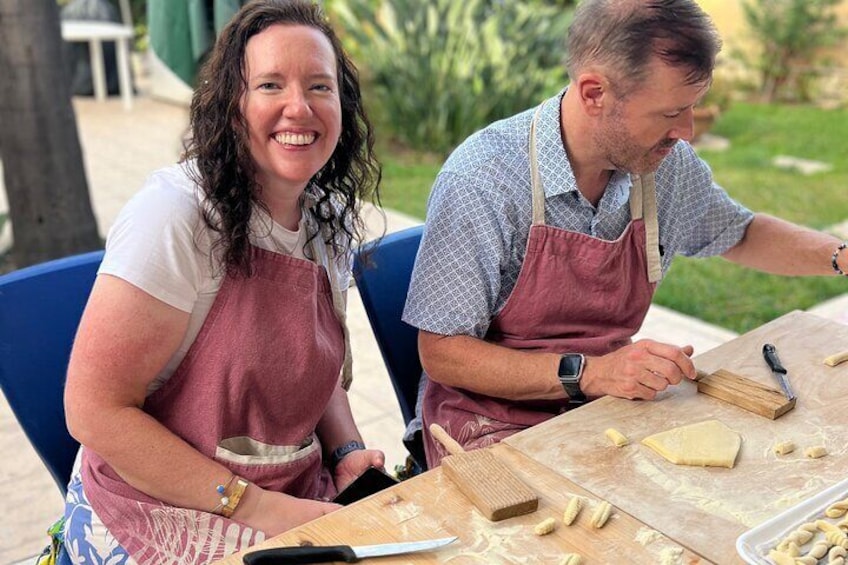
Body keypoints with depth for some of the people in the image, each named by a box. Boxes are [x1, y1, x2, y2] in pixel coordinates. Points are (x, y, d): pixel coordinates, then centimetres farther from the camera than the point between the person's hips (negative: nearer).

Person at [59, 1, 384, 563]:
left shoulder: (330, 221, 3)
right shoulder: (177, 212, -18)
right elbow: (94, 410, -17)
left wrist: (347, 453, -2)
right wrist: (256, 506, -19)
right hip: (159, 514, -6)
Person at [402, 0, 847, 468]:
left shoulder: (668, 163, -3)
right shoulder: (481, 178, -22)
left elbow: (740, 235, 20)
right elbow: (441, 354, -18)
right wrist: (584, 373, -27)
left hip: (606, 403, 6)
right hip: (496, 423, -5)